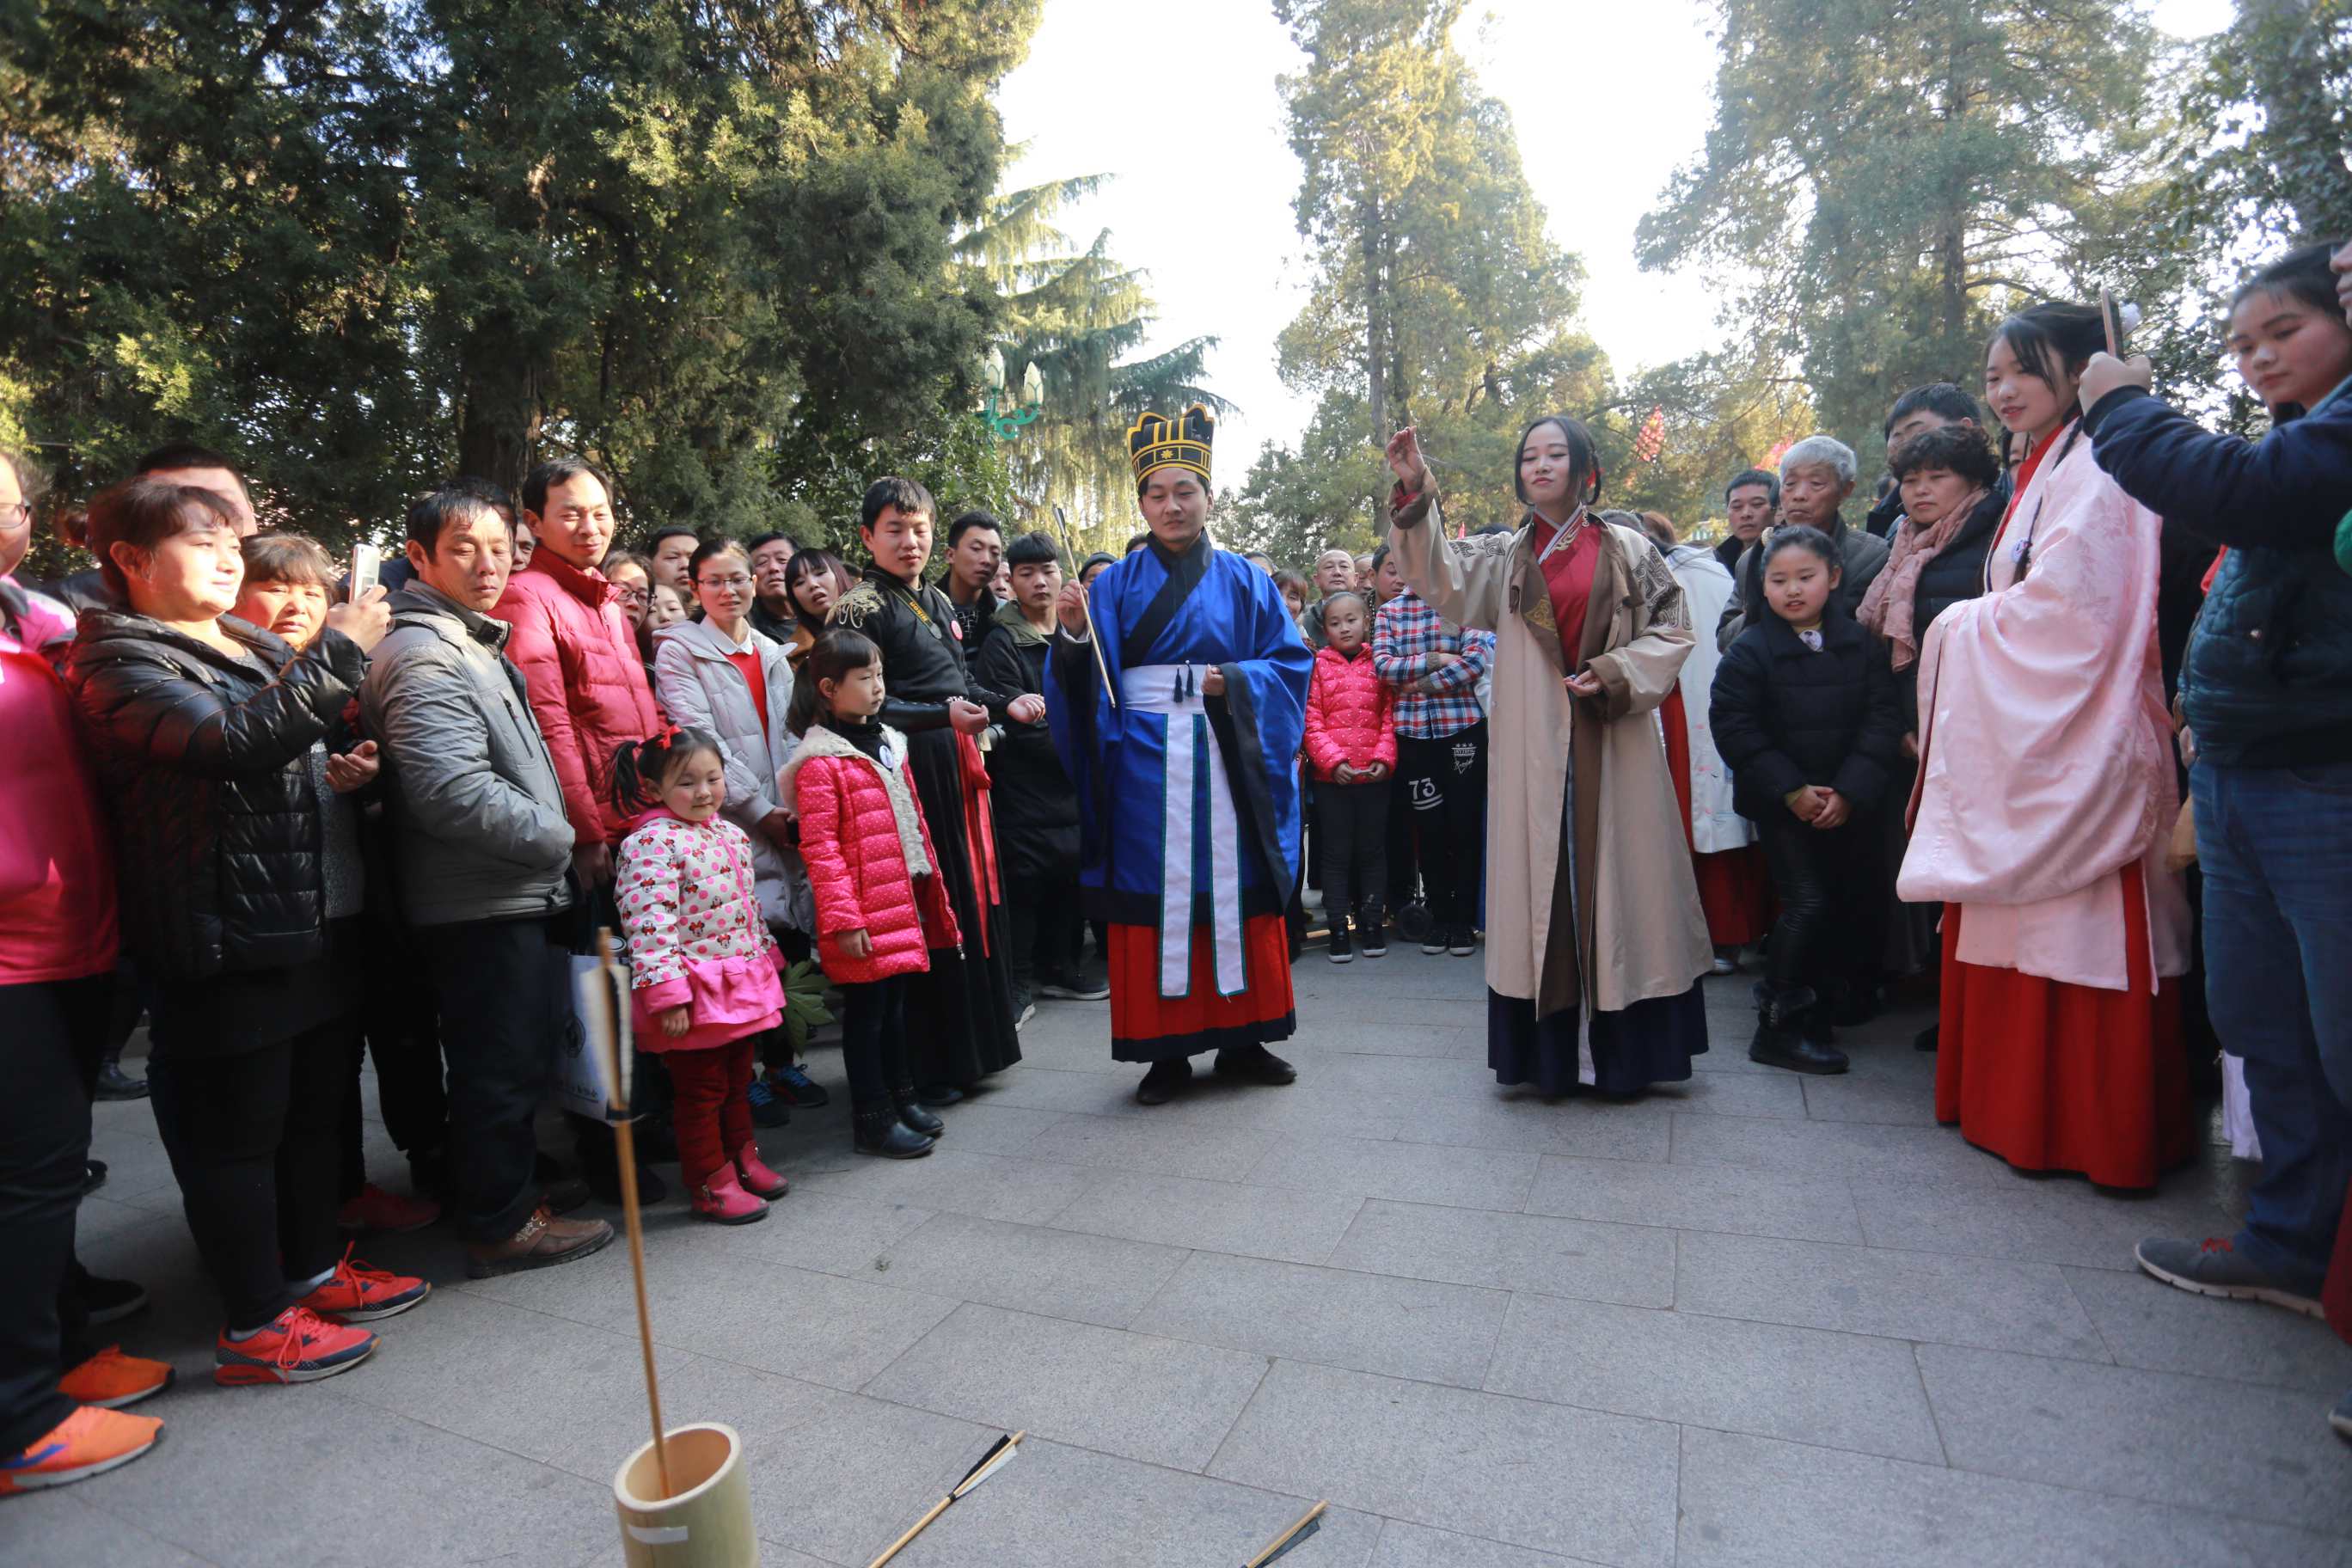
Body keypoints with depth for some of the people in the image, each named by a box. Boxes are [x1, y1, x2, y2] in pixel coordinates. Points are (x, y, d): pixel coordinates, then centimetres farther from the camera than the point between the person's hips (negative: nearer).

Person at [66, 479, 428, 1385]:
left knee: (314, 1106, 17)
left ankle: (313, 1270, 34)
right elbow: (227, 745, -29)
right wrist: (336, 657, -27)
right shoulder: (120, 659, -10)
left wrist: (335, 772, 10)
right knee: (234, 1130, 3)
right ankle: (254, 1327, 17)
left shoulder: (253, 648, 16)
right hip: (215, 943, -8)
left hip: (297, 925, 9)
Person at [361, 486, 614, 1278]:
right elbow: (454, 789, -25)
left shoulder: (475, 644, 17)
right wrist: (553, 836, -15)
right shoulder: (422, 656, -15)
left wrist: (551, 838, 14)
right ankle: (502, 1226, 16)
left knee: (520, 1058, 19)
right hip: (481, 905, -10)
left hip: (518, 896, 10)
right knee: (503, 1067, 1)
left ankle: (507, 1191, 34)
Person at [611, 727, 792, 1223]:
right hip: (696, 994, -8)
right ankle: (711, 1185, 18)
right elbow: (649, 926, -23)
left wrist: (766, 959, 21)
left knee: (738, 1080, 20)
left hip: (743, 986, 8)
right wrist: (666, 994, -26)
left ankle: (742, 1159, 36)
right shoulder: (652, 843, -17)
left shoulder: (731, 834, 10)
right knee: (701, 1091, 5)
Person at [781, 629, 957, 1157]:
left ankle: (902, 1098, 32)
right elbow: (820, 847, -17)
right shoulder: (820, 761, -14)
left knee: (895, 1003, 18)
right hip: (865, 912, -8)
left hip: (904, 902, 8)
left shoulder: (889, 744, 11)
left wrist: (933, 886, 19)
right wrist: (842, 918, -20)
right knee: (866, 1010, 4)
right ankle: (872, 1119, 16)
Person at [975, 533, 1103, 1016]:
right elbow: (1016, 726, -14)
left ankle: (1059, 970, 26)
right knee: (1024, 883, -2)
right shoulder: (1002, 644, -8)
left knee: (1071, 877, 11)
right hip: (1026, 789, -6)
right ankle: (1020, 981, 11)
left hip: (1073, 785, 6)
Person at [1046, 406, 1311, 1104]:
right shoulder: (1117, 584, 8)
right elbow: (1083, 681, 2)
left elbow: (1290, 661, 5)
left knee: (1235, 889, 4)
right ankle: (1166, 1050, 11)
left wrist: (1234, 680, -12)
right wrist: (1074, 633, -17)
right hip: (1147, 764, -1)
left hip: (1228, 758, 1)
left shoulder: (1244, 581, 10)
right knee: (1156, 895, 1)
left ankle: (1242, 1038, 18)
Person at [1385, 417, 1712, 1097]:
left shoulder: (1628, 550, 8)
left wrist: (1615, 674, -10)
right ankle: (1551, 1053, 11)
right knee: (1542, 879, 2)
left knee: (1614, 877, 2)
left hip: (1614, 741, -1)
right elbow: (1443, 578, -8)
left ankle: (1622, 1049, 14)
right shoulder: (1504, 557, 10)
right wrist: (1415, 493, -20)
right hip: (1534, 747, 1)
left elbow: (1672, 629, 7)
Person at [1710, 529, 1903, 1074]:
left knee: (1840, 901, 12)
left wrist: (1850, 790, -13)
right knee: (1806, 901, -11)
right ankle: (1778, 1028, -2)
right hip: (1781, 803, -4)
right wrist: (1791, 790, -16)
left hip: (1846, 804, 4)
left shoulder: (1859, 645, 2)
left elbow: (1882, 720, -2)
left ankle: (1815, 1003, 32)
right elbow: (1735, 728, -11)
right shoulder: (1750, 651, -7)